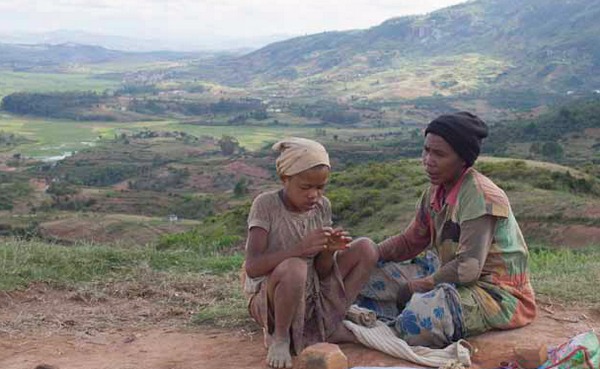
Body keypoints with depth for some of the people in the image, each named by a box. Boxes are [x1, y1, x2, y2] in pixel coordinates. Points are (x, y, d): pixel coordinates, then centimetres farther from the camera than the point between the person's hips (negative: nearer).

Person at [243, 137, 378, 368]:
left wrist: (329, 251, -21)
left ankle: (332, 325, 2)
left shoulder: (322, 206, -1)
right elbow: (252, 267, -24)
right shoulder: (266, 204, -15)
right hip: (270, 298, -5)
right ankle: (279, 337, -11)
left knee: (366, 248, -5)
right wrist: (300, 248, -35)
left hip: (314, 295, 6)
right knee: (294, 268, -40)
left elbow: (322, 273, 2)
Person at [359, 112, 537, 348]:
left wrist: (418, 286, -15)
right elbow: (409, 242, 13)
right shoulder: (436, 191, 4)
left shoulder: (479, 195, -21)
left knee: (420, 315, -34)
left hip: (496, 292, -8)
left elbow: (468, 268, -26)